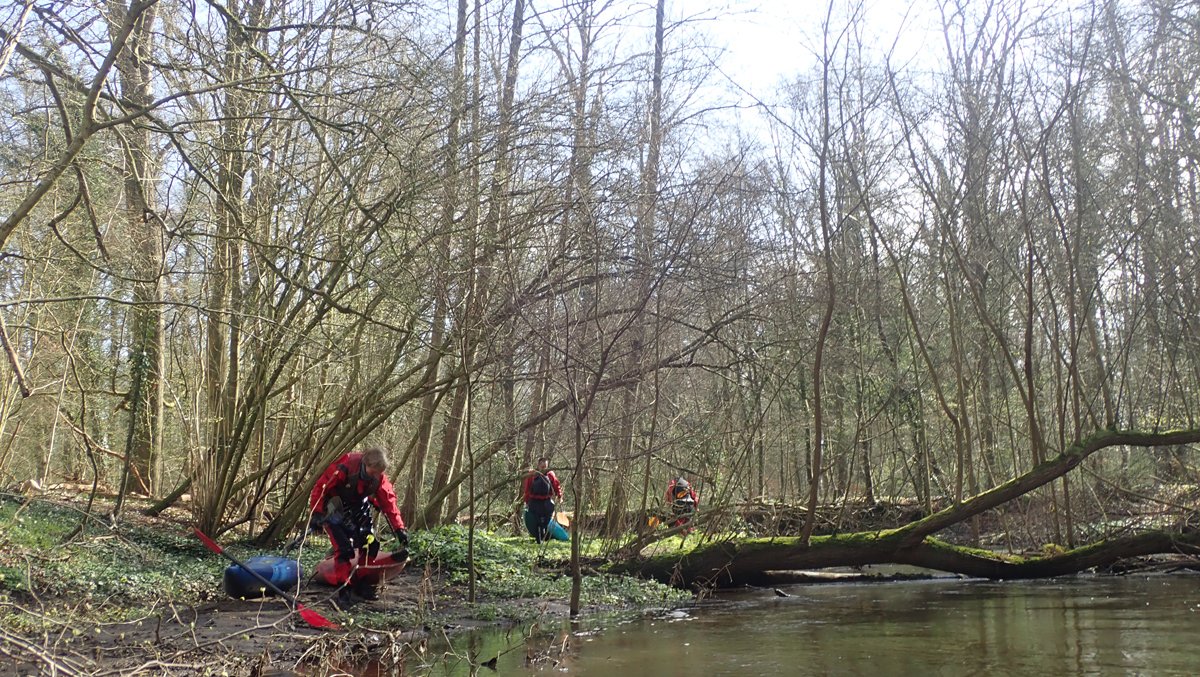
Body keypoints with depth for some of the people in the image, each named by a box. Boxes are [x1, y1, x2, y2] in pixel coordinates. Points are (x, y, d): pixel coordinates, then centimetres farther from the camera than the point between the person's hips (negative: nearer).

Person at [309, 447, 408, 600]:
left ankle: (363, 584, 13)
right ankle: (344, 586, -5)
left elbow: (388, 501, -12)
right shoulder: (343, 468, -34)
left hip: (358, 506, 5)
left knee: (370, 544, -1)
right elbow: (320, 488, -24)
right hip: (335, 507, -5)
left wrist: (399, 528, -15)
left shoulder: (379, 477, -17)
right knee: (344, 547, -17)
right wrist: (316, 514, -23)